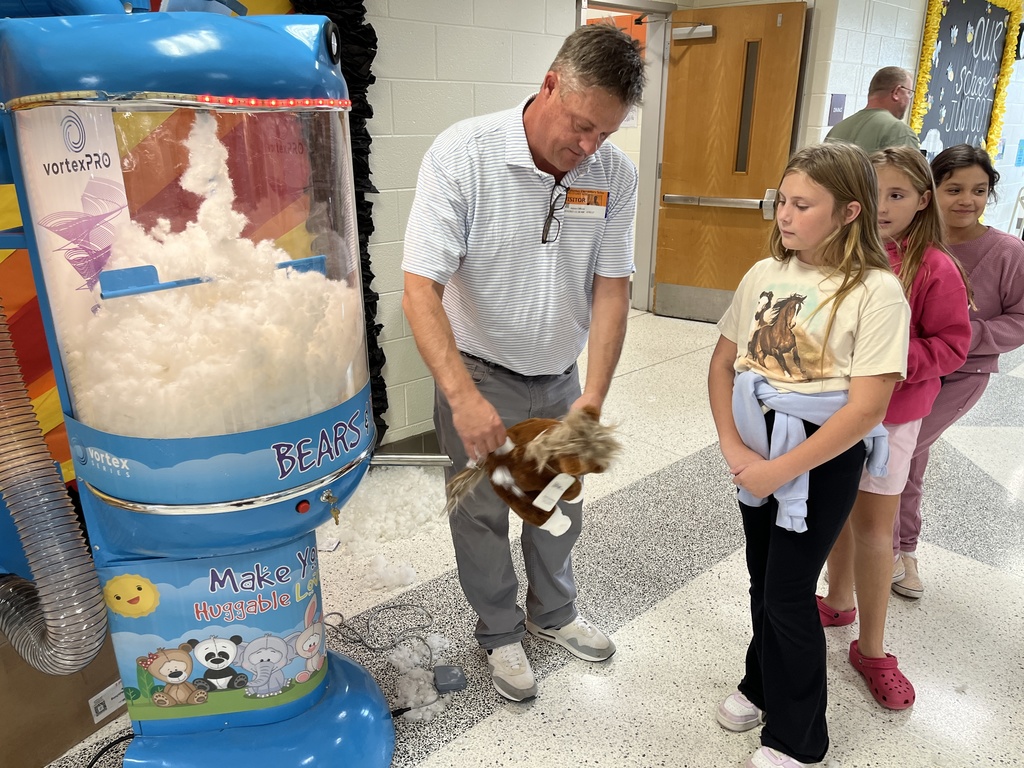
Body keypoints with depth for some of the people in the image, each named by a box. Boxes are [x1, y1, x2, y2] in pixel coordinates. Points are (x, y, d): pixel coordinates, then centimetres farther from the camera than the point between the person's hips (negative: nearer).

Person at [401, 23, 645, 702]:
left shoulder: (615, 175, -10)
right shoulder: (463, 155, -23)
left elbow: (611, 290, -9)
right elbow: (422, 289, -26)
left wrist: (593, 397, -20)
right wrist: (464, 396, -37)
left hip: (559, 377, 4)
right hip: (478, 376, -4)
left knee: (560, 506, 20)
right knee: (483, 514, 11)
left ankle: (553, 613, 47)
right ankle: (500, 632, 37)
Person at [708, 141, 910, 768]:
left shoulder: (876, 291, -16)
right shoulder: (765, 274, 0)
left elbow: (865, 408, -20)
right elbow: (723, 362, 4)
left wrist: (778, 470, -19)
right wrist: (733, 445, -8)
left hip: (825, 457, -5)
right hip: (759, 447, 5)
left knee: (788, 592, 4)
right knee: (763, 580, 19)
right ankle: (763, 684, 45)